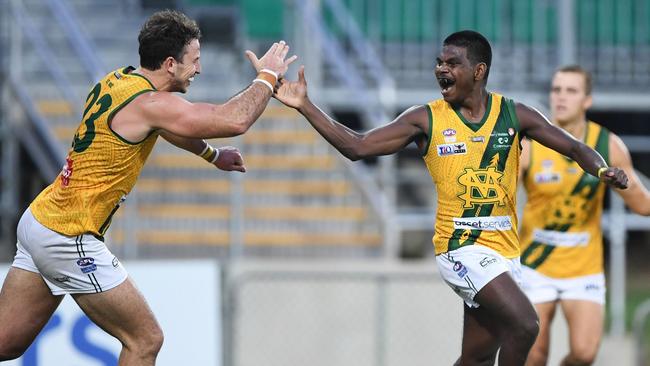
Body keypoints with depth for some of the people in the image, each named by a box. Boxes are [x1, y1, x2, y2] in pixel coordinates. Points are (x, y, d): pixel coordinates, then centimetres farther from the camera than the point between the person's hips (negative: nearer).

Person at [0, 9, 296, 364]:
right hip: (69, 240, -9)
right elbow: (235, 120, -22)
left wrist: (212, 154, 37)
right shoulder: (149, 103, -19)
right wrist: (267, 76, -6)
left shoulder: (116, 80, 8)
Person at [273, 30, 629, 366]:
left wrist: (601, 169, -15)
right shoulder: (426, 119, -2)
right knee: (524, 323, -23)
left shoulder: (513, 115, 3)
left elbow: (575, 148, 6)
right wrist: (306, 106, -9)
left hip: (504, 249, 4)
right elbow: (357, 146, -2)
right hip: (461, 246, -4)